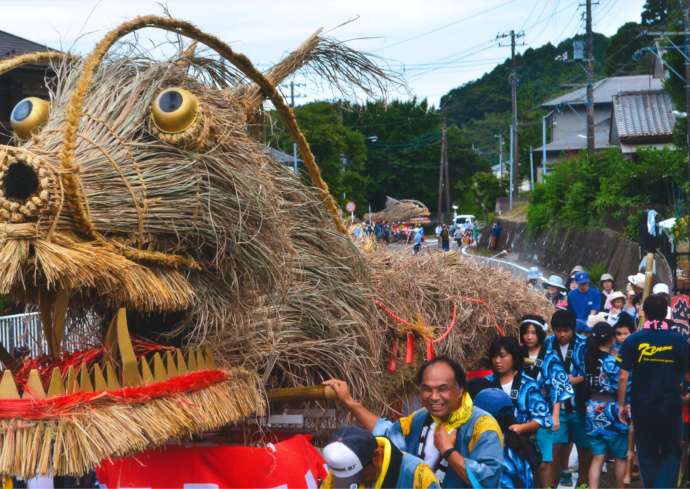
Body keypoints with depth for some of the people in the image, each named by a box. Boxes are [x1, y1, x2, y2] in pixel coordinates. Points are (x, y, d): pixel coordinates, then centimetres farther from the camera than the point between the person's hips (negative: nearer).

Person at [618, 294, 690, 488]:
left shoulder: (633, 340, -7)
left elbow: (623, 377, -10)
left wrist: (621, 405, 1)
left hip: (642, 408, 0)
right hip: (671, 408, 0)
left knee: (647, 454, 15)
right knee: (671, 453, 14)